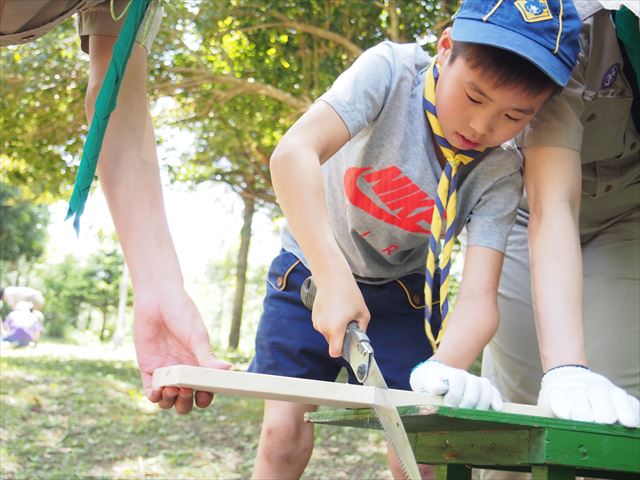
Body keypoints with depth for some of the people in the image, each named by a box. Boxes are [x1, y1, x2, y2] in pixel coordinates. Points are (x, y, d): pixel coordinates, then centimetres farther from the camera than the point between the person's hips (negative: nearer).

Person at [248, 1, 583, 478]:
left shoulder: (499, 176, -20)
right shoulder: (392, 71, -28)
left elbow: (479, 298, -28)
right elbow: (293, 152, -41)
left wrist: (444, 368, -50)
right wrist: (334, 277, -50)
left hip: (400, 290, 2)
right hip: (314, 266, -1)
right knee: (284, 431, -8)